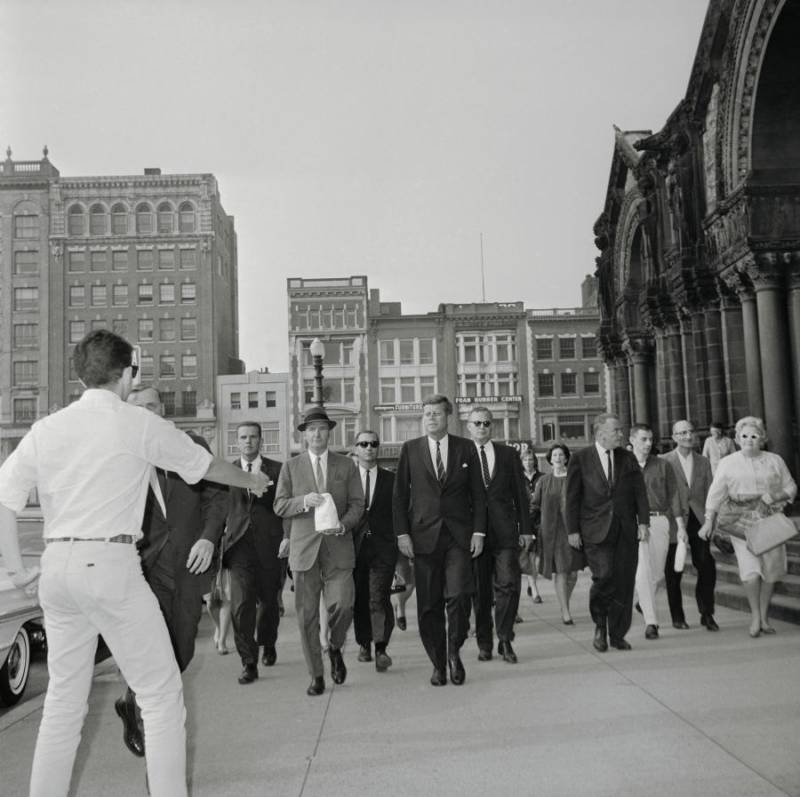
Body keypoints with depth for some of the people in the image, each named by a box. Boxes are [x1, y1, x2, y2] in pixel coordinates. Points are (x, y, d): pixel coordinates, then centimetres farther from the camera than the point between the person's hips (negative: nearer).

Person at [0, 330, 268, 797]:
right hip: (110, 564, -6)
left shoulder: (46, 429, 7)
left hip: (57, 566, 6)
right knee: (162, 694, 4)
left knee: (64, 698, 17)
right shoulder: (140, 424, -3)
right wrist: (250, 481, 27)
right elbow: (206, 465, 10)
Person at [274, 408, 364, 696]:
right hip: (303, 548, 0)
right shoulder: (291, 467, 9)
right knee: (306, 614, 1)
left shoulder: (346, 465, 9)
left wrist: (343, 525, -13)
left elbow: (357, 504, 6)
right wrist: (304, 501, -15)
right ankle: (316, 675, 15)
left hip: (338, 547, 0)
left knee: (342, 605, -12)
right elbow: (279, 506, 4)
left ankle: (335, 648, 20)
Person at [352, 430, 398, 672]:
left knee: (379, 598, -11)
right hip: (355, 547, 1)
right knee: (359, 599, 9)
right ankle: (364, 644, 25)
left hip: (383, 547, -1)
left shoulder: (391, 479, 8)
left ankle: (381, 649, -10)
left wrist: (402, 543, 1)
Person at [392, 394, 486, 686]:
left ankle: (454, 651, 12)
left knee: (459, 595, -13)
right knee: (429, 605, 3)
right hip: (424, 537, 1)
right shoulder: (410, 449, 6)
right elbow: (400, 495, 6)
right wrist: (402, 533, -2)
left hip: (459, 536, 0)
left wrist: (478, 531, -1)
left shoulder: (466, 448, 7)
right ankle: (438, 663, 19)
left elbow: (478, 494, 7)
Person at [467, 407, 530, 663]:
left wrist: (525, 528, 5)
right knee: (480, 590, 5)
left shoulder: (508, 454, 11)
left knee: (508, 584, -7)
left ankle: (505, 640, 8)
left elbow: (520, 493, 11)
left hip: (505, 531, 1)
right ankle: (484, 642, 18)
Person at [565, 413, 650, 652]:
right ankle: (600, 624, 10)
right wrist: (573, 530, -3)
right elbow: (572, 497, 1)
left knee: (624, 582, 2)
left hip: (626, 531, 4)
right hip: (596, 531, -3)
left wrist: (643, 522, -1)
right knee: (604, 576, -16)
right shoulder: (580, 459, 1)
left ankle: (618, 635, 17)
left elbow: (640, 492, 10)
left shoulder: (628, 458, 11)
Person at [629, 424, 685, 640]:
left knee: (658, 573, 8)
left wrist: (680, 526, 2)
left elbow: (673, 495, 8)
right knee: (643, 572, -8)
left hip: (660, 520, 2)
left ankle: (644, 602, 37)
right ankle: (651, 621, -3)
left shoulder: (662, 465, 8)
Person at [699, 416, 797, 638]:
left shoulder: (774, 461, 8)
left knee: (770, 569, 2)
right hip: (741, 522, -2)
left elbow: (791, 488, 12)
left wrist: (774, 497, -8)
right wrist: (708, 522, -4)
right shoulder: (727, 463, 5)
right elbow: (716, 495, 3)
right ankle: (755, 615, 4)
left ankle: (764, 617, 18)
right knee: (750, 569, -14)